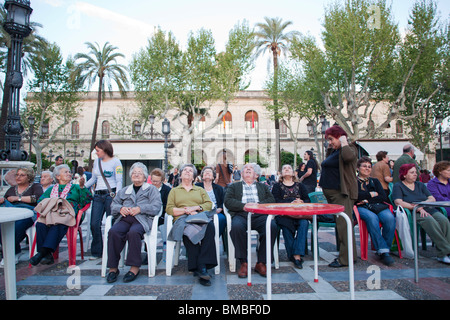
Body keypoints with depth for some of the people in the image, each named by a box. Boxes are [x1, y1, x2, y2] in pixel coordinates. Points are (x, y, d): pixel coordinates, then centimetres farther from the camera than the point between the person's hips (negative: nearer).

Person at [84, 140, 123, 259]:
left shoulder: (115, 162, 0)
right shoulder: (97, 162, 18)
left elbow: (119, 181, -4)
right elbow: (93, 179, 24)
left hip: (110, 194, -5)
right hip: (98, 196, 6)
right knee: (94, 224, 0)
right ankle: (97, 252, 13)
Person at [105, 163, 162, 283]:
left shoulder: (151, 189, 19)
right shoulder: (124, 191, 33)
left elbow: (156, 206, 3)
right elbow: (113, 204, 23)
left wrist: (140, 208, -10)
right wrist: (120, 208, 0)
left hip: (142, 219, -3)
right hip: (124, 219, 4)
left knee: (133, 232, -36)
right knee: (113, 232, -29)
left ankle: (135, 267, -27)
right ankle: (113, 267, -22)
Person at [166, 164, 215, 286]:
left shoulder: (200, 190, 30)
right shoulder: (174, 191, 26)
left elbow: (209, 204, 13)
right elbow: (169, 209, 10)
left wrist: (195, 208, -6)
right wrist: (186, 211, -6)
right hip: (183, 219, -1)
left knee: (210, 226, -36)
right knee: (189, 231, -38)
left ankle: (203, 265, -39)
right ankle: (200, 268, -37)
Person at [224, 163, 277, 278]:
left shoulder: (263, 186, 28)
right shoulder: (234, 186, 24)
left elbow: (271, 200, 11)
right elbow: (227, 201, 7)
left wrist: (258, 205, -8)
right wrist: (243, 206, -10)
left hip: (259, 215, 1)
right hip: (241, 214, -1)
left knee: (272, 226, -31)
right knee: (236, 227, -36)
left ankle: (261, 263, -17)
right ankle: (243, 263, -21)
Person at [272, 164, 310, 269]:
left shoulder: (300, 185, 26)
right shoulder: (277, 186, 17)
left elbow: (307, 200, 13)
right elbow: (276, 201, 0)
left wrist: (301, 202, -12)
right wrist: (291, 203, -16)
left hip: (299, 213, 2)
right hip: (283, 214, -2)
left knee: (304, 223, -31)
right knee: (287, 226, -34)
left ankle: (297, 254, -32)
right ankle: (292, 254, -22)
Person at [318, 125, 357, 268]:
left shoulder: (349, 148, -6)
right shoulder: (334, 151, 19)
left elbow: (348, 157, -30)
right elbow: (327, 163, 28)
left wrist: (344, 143, -17)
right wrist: (330, 148, 20)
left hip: (342, 193, -10)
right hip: (331, 192, 10)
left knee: (343, 223, -9)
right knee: (340, 224, 14)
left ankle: (345, 258, -5)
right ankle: (343, 254, 23)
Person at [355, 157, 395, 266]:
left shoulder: (375, 181, 27)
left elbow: (383, 197, 12)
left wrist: (367, 200, -3)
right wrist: (371, 194, 4)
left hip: (378, 206, 4)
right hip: (362, 208, -3)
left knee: (390, 218, -30)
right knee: (372, 218, -37)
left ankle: (385, 248, -17)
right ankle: (382, 251, -33)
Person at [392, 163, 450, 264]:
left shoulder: (420, 185, 23)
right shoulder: (398, 186, 6)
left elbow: (432, 199, 13)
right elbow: (398, 203, -10)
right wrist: (418, 208, -17)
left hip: (429, 209, 5)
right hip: (413, 213, -5)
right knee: (430, 221, -34)